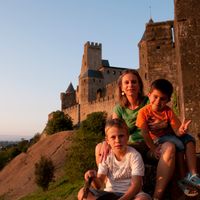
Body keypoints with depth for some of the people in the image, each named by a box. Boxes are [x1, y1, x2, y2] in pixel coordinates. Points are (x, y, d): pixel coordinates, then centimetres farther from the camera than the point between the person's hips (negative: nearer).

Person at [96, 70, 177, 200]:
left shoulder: (148, 102, -3)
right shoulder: (119, 108, 4)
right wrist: (106, 143, -29)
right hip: (130, 146, 3)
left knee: (169, 147, -35)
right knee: (100, 147, -15)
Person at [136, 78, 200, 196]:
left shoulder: (168, 111, -8)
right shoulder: (144, 112, -17)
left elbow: (176, 131, -15)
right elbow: (145, 133, -20)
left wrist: (181, 131, -39)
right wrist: (153, 149, -28)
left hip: (169, 136, 5)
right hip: (155, 140, -4)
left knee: (189, 139, -17)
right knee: (177, 144, -27)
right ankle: (182, 179, -16)